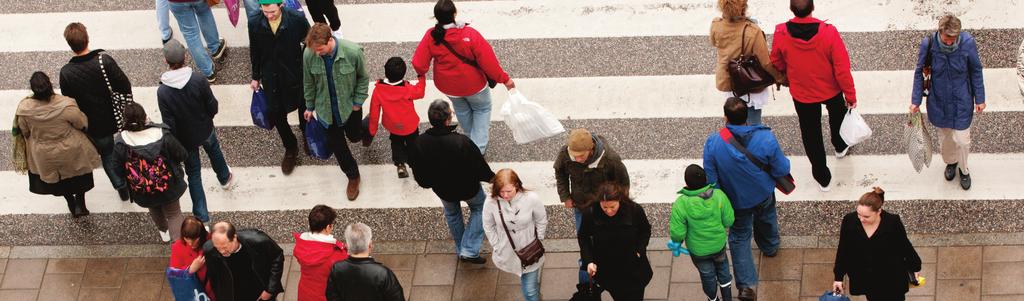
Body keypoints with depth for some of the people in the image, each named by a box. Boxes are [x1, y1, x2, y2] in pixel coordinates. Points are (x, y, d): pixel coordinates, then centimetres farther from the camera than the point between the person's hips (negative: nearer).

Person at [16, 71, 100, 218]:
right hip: (71, 152, -2)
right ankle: (80, 204, 33)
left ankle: (71, 204, 49)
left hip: (44, 156, 2)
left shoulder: (24, 108, -28)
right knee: (80, 177, 31)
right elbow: (82, 123, -16)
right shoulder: (65, 105, -35)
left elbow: (24, 132, -8)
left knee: (60, 181, 32)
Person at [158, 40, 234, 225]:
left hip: (185, 138, -2)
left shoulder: (162, 91, -29)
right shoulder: (198, 80, -27)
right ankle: (224, 178, 64)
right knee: (214, 151, 35)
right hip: (205, 131, 2)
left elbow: (169, 124, -20)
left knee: (193, 173, 17)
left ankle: (202, 215, 24)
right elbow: (213, 107, -14)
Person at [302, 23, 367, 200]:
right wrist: (309, 107, 6)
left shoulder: (353, 52, -31)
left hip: (350, 106, -1)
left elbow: (363, 78, -11)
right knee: (336, 143, 12)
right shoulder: (309, 55, -24)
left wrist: (358, 102, -8)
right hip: (327, 108, 1)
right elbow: (309, 83, -5)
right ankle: (352, 176, 36)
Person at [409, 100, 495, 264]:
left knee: (451, 213, 35)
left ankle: (460, 250, 49)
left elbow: (419, 177, -11)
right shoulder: (462, 142, -38)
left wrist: (428, 183, 12)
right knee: (479, 207, 29)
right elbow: (481, 170, -23)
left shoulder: (420, 143, -27)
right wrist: (491, 177, -1)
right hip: (468, 189, -3)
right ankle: (470, 251, 21)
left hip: (442, 190, 3)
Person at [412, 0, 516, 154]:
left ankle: (472, 138, 53)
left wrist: (422, 73, 6)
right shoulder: (470, 34, -32)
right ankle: (478, 147, 18)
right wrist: (504, 79, -11)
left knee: (462, 110, 33)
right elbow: (488, 61, -26)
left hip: (448, 86, 3)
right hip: (473, 84, -3)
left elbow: (419, 64, -19)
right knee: (482, 109, 25)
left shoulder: (431, 36, -24)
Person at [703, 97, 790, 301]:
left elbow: (711, 179, -19)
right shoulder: (766, 139, -31)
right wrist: (784, 162, 6)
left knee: (739, 238, 19)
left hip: (736, 201, -1)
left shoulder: (713, 143, -31)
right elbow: (781, 170, -19)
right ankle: (770, 247, 64)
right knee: (766, 220, 34)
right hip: (764, 196, 1)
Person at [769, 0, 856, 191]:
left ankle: (822, 178, 32)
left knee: (811, 135, 21)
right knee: (837, 116, 33)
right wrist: (850, 96, -6)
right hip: (831, 90, 0)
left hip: (802, 93, 0)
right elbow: (842, 69, -23)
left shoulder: (781, 34, -26)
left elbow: (777, 64, -6)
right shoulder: (828, 33, -32)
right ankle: (840, 147, 60)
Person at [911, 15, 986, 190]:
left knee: (962, 139, 4)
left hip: (962, 101, -1)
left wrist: (980, 99, 0)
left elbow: (976, 71, -7)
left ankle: (963, 169, 34)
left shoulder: (968, 43, -23)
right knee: (945, 137, 20)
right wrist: (916, 101, -2)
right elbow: (919, 72, -6)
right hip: (939, 101, 1)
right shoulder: (928, 44, -22)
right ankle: (951, 162, 51)